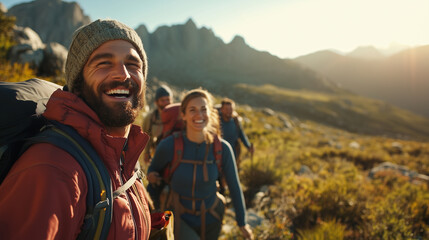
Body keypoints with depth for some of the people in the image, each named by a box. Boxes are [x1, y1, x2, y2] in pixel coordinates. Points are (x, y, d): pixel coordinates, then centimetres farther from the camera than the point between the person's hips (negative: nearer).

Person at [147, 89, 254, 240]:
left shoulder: (222, 148, -18)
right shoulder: (169, 145, -22)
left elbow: (234, 187, -6)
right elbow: (153, 170, 1)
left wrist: (242, 222, 2)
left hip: (210, 218, 2)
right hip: (180, 217, -2)